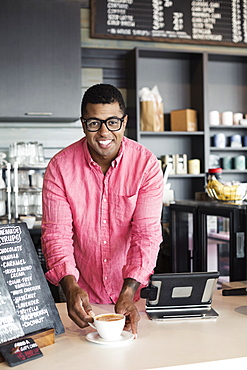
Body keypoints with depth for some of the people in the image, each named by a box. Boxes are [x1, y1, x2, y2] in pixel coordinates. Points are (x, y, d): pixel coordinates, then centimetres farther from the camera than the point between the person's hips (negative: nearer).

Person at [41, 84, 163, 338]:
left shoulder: (147, 164, -13)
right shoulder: (60, 167, -12)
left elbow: (147, 233, -18)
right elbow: (56, 233, -14)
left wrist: (129, 292, -31)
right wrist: (70, 287, -31)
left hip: (133, 291, 0)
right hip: (83, 293, 0)